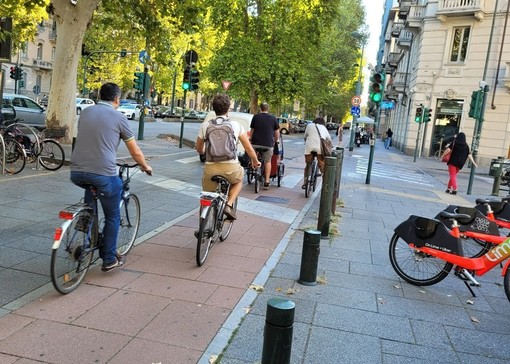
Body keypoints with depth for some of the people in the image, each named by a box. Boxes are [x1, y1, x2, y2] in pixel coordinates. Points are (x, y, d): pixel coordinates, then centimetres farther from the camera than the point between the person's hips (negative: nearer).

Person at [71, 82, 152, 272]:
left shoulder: (85, 112, 13)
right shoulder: (119, 117, 0)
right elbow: (135, 152, 5)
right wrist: (145, 166, 24)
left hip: (77, 172, 5)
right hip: (104, 174, -5)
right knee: (112, 217, 15)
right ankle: (109, 259, 21)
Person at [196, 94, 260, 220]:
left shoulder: (205, 125, 6)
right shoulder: (236, 125, 5)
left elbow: (199, 150, 19)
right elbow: (249, 149, 10)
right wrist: (255, 161, 30)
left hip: (211, 168, 1)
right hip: (231, 168, 0)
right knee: (238, 181, 33)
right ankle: (229, 205, 11)